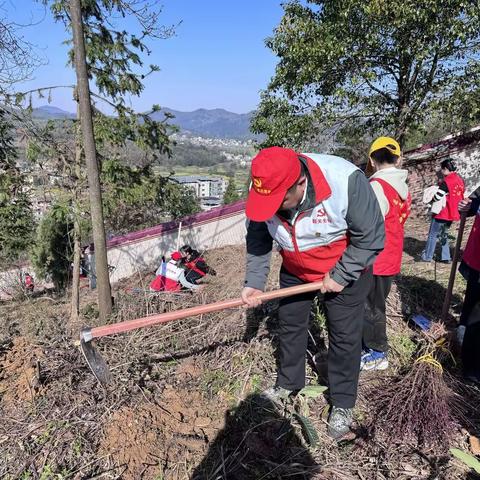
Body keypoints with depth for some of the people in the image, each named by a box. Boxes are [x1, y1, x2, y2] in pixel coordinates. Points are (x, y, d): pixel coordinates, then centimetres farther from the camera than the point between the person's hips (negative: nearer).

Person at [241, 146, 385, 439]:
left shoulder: (345, 179, -36)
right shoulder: (265, 191, -22)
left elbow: (370, 236, -24)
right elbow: (258, 241, -8)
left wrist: (341, 276, -21)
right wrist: (254, 282, -17)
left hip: (346, 270, -4)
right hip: (295, 272, 4)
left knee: (345, 337, 5)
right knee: (290, 326, 16)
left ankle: (343, 404, 28)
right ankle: (288, 384, 41)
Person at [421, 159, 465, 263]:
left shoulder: (446, 182, -19)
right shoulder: (459, 179, 6)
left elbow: (437, 197, -19)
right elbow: (461, 195, 14)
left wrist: (430, 199, 1)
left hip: (441, 213, -8)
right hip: (451, 213, 8)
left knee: (433, 235, 5)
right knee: (444, 234, 18)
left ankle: (427, 256, 13)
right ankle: (446, 257, 19)